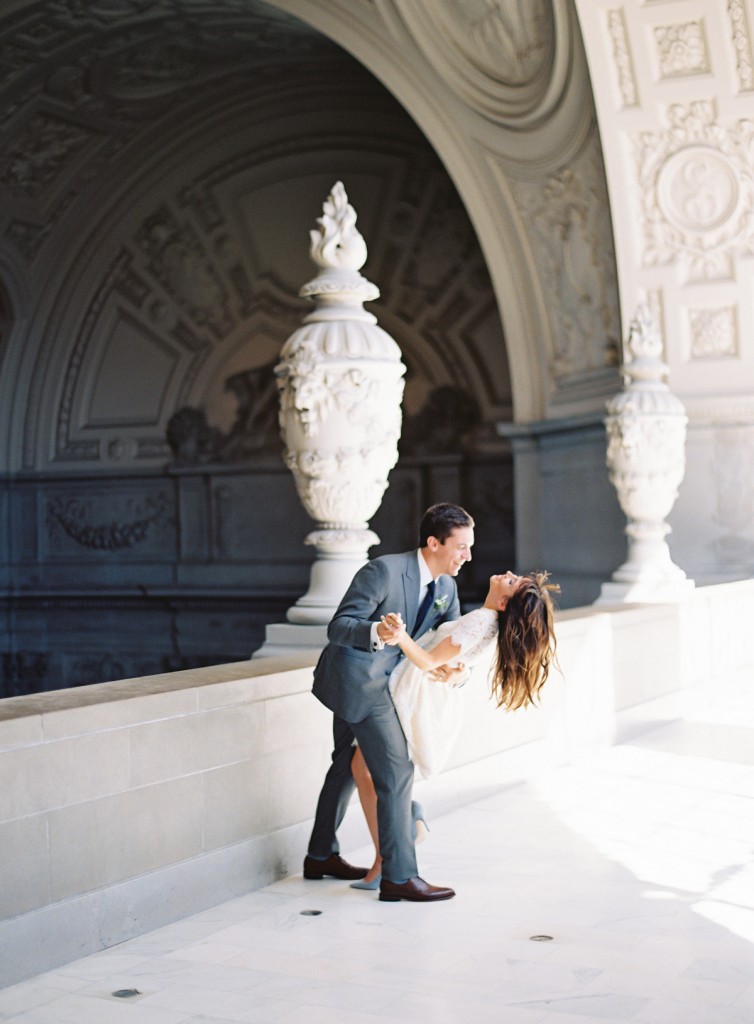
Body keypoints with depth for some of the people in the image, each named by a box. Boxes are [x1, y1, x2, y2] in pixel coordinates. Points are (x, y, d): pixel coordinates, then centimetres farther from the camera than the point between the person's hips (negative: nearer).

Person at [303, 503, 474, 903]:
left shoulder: (446, 588, 2)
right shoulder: (383, 571, -23)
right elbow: (337, 626, -25)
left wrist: (453, 665, -15)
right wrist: (376, 632, -45)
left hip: (376, 683, 10)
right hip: (358, 679, -10)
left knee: (347, 764, 20)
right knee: (396, 771, -11)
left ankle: (321, 856, 36)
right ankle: (398, 877, -6)